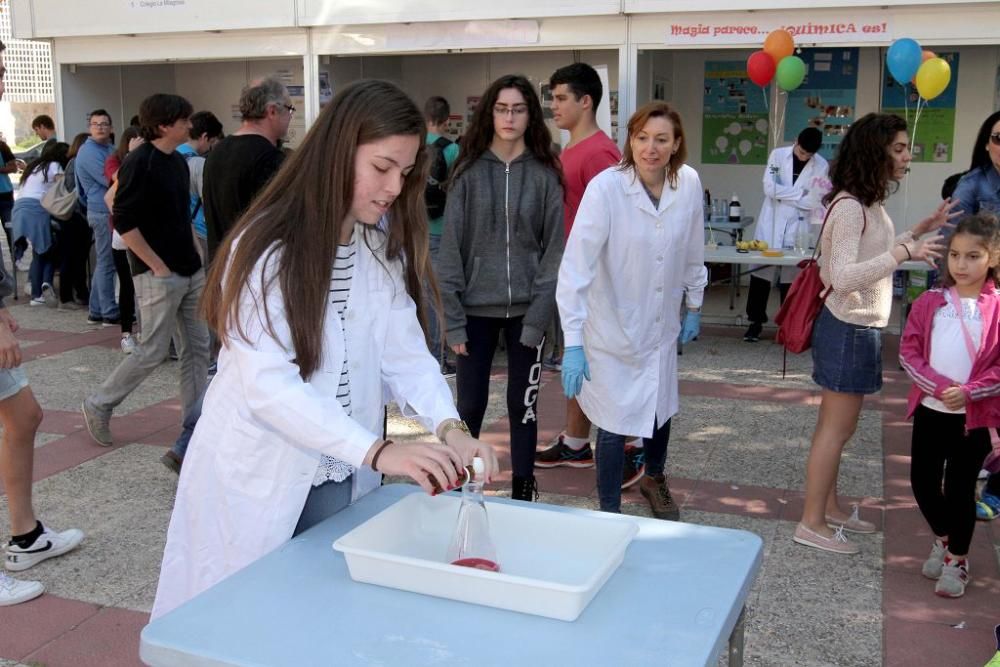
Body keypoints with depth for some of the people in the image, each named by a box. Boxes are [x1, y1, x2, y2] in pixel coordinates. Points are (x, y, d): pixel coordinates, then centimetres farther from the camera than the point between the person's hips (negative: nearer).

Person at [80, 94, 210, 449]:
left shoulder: (178, 161, 13)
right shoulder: (139, 163, -13)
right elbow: (123, 222, -17)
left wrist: (195, 256, 13)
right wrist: (158, 266, -16)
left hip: (191, 272, 8)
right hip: (159, 275, -8)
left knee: (197, 347, 8)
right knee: (152, 351, -2)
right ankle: (99, 405, 17)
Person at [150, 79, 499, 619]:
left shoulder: (382, 250, 2)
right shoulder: (268, 249, -18)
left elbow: (406, 353, -3)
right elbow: (267, 385, -25)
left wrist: (448, 428, -22)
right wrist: (379, 451, -34)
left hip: (342, 482, 5)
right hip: (258, 484, -5)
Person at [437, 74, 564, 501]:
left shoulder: (545, 174, 0)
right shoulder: (469, 171, 0)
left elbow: (554, 248, -1)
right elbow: (451, 246, -1)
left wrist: (538, 315, -9)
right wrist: (452, 316, -7)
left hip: (526, 309, 0)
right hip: (476, 308, 0)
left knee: (522, 405, 10)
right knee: (469, 405, 6)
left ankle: (523, 492, 23)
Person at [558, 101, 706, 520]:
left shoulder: (689, 184, -8)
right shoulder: (605, 188, -22)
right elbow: (576, 265, -26)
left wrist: (694, 306, 16)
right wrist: (572, 343, -30)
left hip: (662, 325, 5)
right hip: (613, 328, -4)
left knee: (661, 410, 19)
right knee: (615, 425, 1)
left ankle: (654, 477, 49)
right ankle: (609, 512, 25)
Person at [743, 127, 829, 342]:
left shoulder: (821, 165, -5)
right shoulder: (778, 154, -2)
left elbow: (813, 201, -9)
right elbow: (769, 188, -12)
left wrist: (783, 194, -13)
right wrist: (801, 193, -12)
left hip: (797, 228, -1)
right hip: (771, 224, 1)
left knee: (791, 278, 3)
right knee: (760, 273, 3)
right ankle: (756, 321, 15)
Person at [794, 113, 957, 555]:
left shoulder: (870, 203, 9)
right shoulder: (850, 207, -20)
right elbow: (843, 276, -28)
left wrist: (919, 231, 17)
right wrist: (904, 253, -31)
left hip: (860, 328, 9)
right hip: (848, 330, -9)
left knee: (837, 425, 17)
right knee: (836, 427, -2)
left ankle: (829, 506, 29)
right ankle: (811, 524, 8)